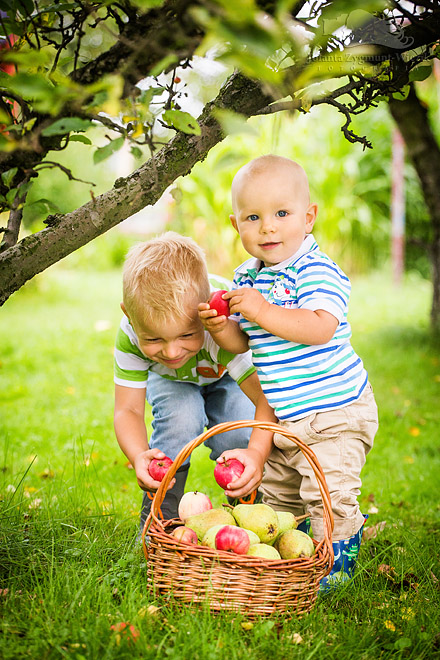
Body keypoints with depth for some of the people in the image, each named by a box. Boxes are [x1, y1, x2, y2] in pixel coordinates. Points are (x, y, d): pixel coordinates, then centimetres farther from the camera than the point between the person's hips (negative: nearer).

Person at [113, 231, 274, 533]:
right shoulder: (131, 337, -38)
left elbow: (269, 398, -46)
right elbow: (127, 410, -30)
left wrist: (255, 455, -63)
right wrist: (139, 457, -51)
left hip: (225, 373, -1)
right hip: (170, 380, 1)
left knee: (236, 438, -22)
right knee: (181, 417, -28)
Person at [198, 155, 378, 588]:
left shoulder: (317, 271, -18)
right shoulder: (246, 278, 6)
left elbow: (321, 329, -32)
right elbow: (242, 344, 8)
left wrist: (262, 311, -33)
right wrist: (221, 328, -14)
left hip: (334, 411, -8)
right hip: (283, 417, 8)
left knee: (329, 494, -6)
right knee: (276, 491, 19)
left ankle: (337, 560, 16)